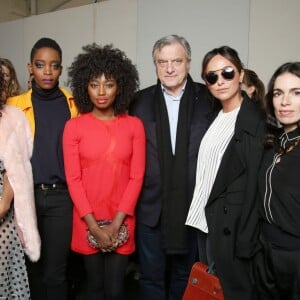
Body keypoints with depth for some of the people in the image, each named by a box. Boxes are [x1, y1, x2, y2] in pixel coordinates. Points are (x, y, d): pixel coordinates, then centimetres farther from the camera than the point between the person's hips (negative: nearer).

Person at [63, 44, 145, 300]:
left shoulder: (134, 125, -1)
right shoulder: (74, 127, -3)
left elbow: (136, 177, -4)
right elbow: (73, 180, -5)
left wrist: (116, 224, -9)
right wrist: (94, 226, -10)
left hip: (122, 222, 0)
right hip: (87, 222, 0)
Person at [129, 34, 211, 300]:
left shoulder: (208, 99, -3)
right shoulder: (141, 101, 1)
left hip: (192, 206, 0)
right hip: (151, 206, 1)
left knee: (185, 276, 19)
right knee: (151, 277, 13)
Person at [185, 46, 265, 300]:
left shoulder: (256, 120, -12)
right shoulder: (214, 115, 9)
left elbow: (256, 185, -15)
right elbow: (205, 172, 8)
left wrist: (246, 242, -15)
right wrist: (200, 217, 2)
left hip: (232, 226, -7)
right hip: (206, 222, 7)